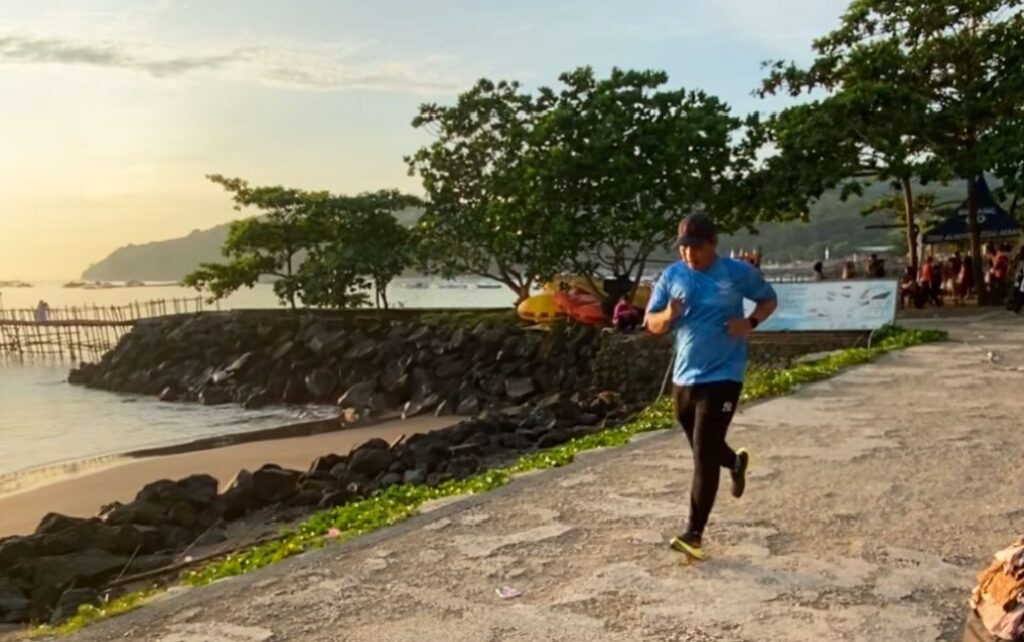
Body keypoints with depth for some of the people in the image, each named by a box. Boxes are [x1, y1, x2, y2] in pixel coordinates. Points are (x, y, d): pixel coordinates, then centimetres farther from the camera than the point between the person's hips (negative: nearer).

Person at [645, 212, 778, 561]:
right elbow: (651, 323, 5)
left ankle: (693, 535, -2)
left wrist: (750, 322, -11)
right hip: (683, 377, 5)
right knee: (703, 450, 21)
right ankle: (736, 462, 56)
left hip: (722, 377, -5)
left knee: (704, 457, -9)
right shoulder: (672, 276, 1)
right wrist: (668, 316, -18)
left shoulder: (738, 272, -6)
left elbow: (769, 300, 9)